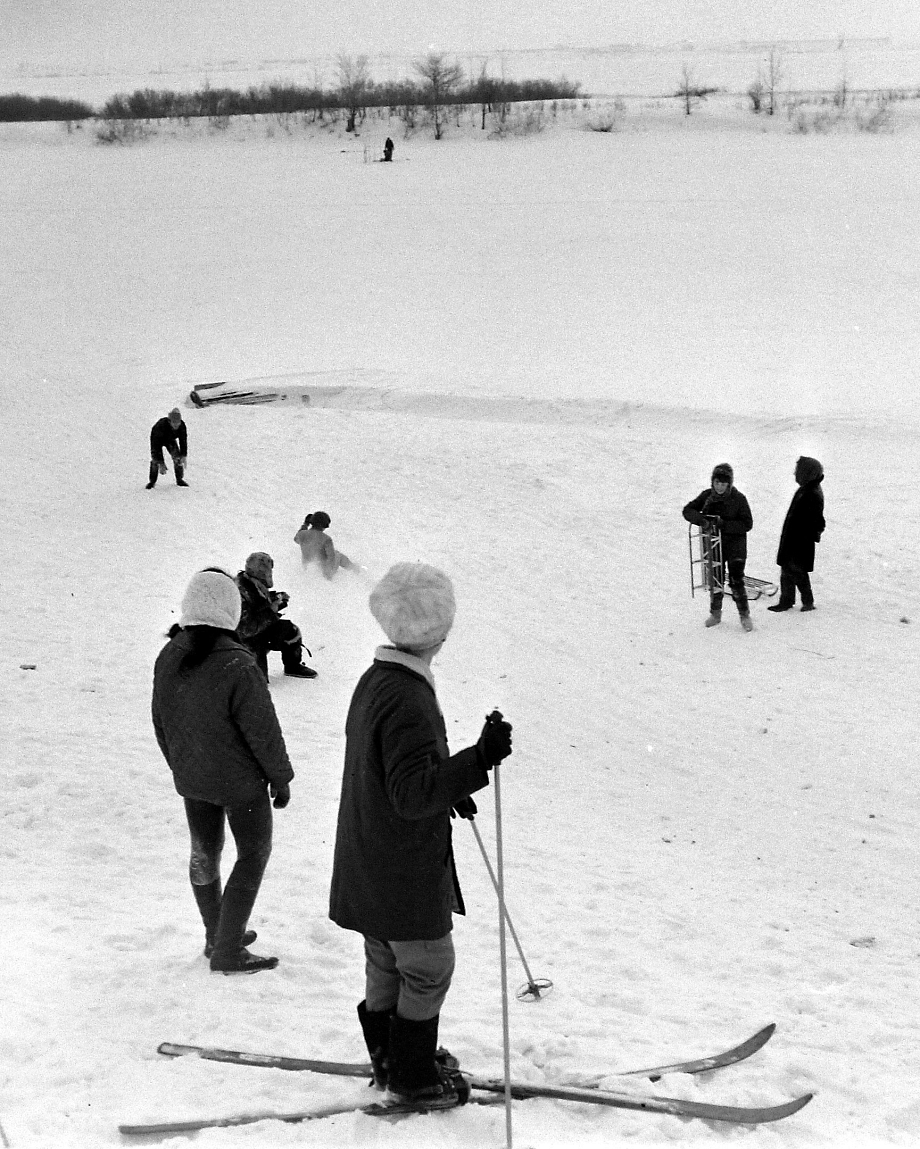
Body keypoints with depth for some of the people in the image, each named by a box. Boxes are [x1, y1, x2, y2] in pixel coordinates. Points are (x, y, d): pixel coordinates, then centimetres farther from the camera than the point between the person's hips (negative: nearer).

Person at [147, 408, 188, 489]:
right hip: (157, 439, -3)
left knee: (177, 457, -10)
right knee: (155, 459, -18)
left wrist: (183, 457, -27)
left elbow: (183, 442, -17)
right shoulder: (161, 425, -43)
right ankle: (152, 481, -4)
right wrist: (161, 464, -42)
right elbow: (157, 445, -41)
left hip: (170, 439, 3)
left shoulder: (182, 426, -31)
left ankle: (179, 479, 4)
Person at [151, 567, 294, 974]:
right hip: (240, 781, -6)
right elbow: (263, 731, -20)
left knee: (204, 854, 21)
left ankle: (217, 936, 39)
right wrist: (281, 777, -5)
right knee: (254, 853, 12)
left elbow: (160, 722, 5)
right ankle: (227, 952, 12)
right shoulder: (237, 667, -28)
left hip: (191, 780, 6)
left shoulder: (168, 659, -8)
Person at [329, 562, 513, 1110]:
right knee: (429, 968, 7)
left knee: (387, 963, 22)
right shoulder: (408, 700, -28)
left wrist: (448, 788, 25)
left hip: (371, 867, 9)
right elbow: (413, 794, -31)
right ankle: (413, 1078, 19)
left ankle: (392, 1059, 37)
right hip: (407, 871, -9)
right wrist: (479, 761, -40)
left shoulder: (376, 680, 4)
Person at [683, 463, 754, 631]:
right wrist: (702, 520, -22)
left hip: (735, 544, -3)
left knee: (736, 581, -8)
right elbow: (688, 510, -3)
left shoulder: (738, 499, -11)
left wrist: (724, 524, -25)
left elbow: (747, 524, -13)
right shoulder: (707, 496, -2)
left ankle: (744, 615, 5)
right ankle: (715, 613, 29)